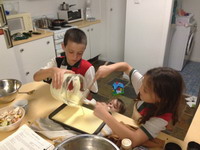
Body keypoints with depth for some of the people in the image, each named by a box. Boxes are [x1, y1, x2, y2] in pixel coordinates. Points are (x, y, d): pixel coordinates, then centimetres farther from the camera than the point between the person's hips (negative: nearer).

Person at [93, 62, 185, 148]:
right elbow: (126, 67, -11)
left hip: (142, 144, -5)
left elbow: (134, 140, -43)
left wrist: (105, 115, -43)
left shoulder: (161, 118, -34)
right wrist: (109, 68, -31)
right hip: (131, 129, 5)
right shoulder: (147, 86, -21)